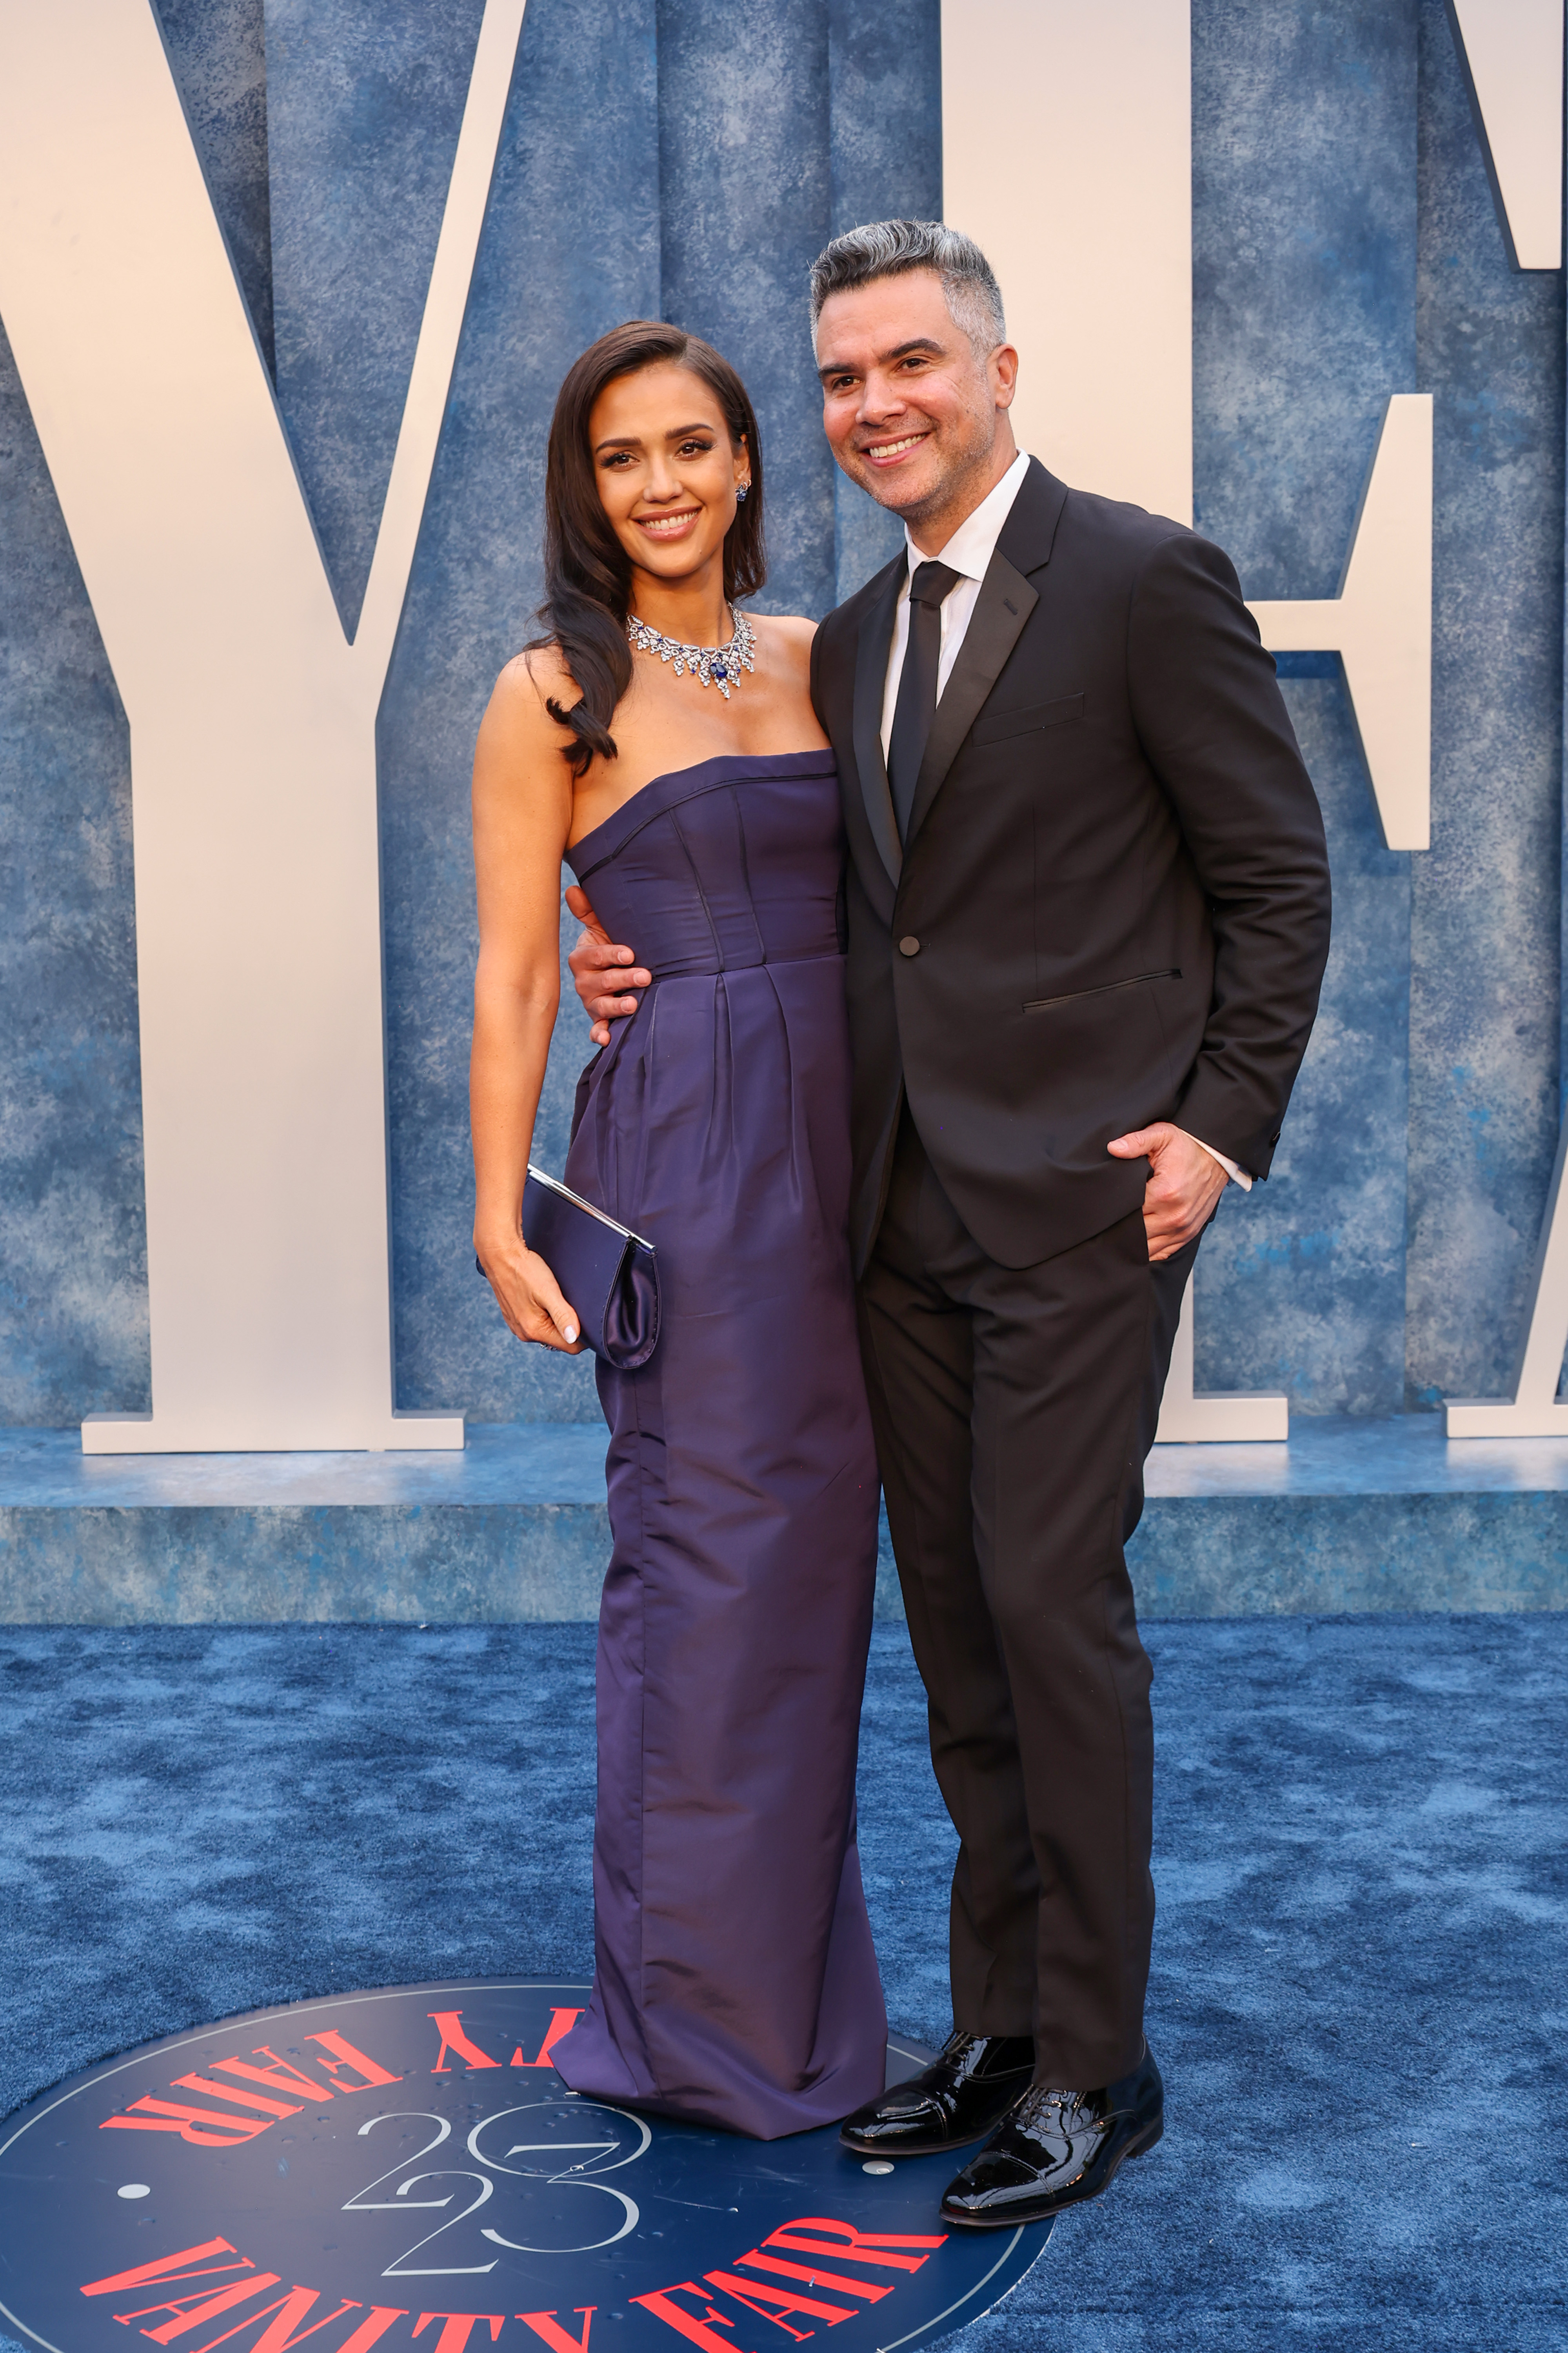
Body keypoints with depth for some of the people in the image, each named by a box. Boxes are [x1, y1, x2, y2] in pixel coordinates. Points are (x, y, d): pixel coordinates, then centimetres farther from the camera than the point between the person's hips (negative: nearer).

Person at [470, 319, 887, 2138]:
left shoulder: (816, 660, 12)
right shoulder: (552, 695, -3)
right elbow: (511, 981, -5)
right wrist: (502, 1221, -10)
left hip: (844, 1136, 6)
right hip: (682, 1142, -5)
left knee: (819, 1542, 12)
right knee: (708, 1547, 0)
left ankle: (796, 1972, 28)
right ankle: (702, 2017, 17)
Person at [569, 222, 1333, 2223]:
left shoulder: (1145, 581, -5)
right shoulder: (849, 644, 16)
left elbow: (1278, 878, -4)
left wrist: (1223, 1124, -12)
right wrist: (656, 970, 8)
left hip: (1083, 1193, -7)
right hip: (906, 1206, 7)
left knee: (1052, 1604, -6)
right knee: (955, 1624, 11)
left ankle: (1096, 2065, 10)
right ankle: (998, 2026, 24)